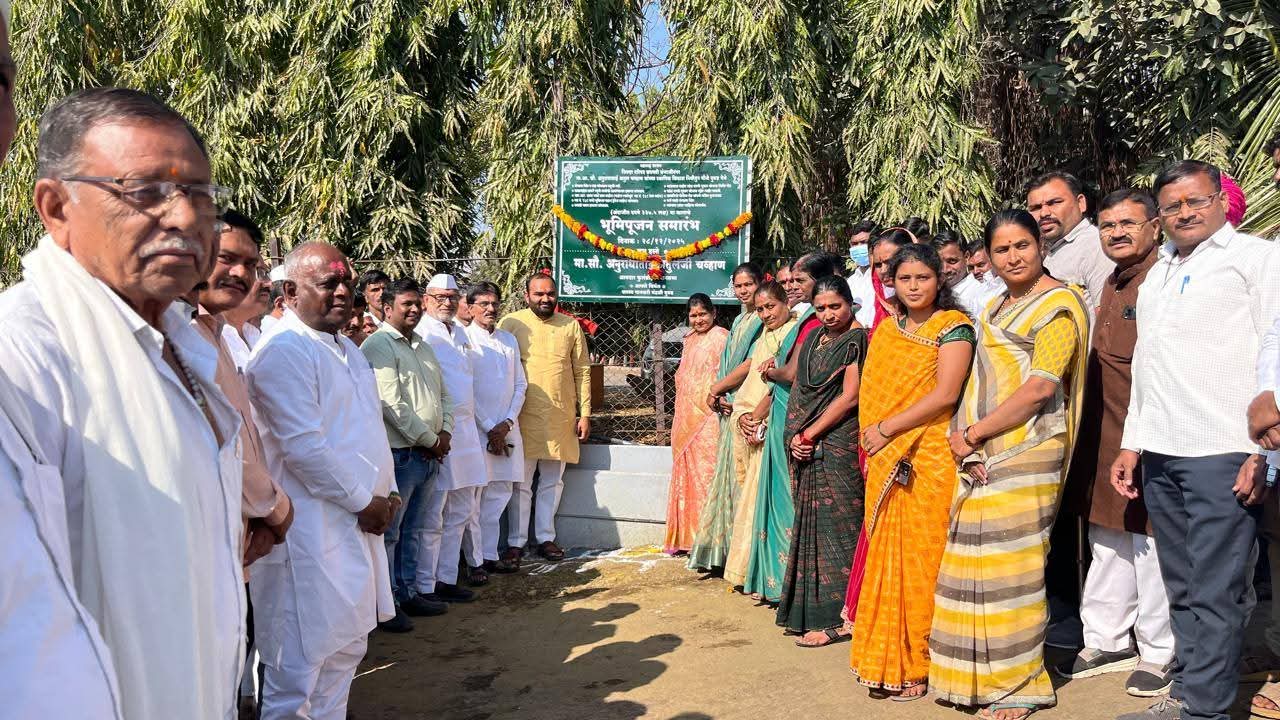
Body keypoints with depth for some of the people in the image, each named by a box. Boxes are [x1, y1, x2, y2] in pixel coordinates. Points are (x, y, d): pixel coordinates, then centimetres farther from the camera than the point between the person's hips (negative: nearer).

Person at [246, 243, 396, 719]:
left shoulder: (347, 351, 15)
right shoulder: (283, 351, -14)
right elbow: (303, 447, -20)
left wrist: (387, 491, 7)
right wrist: (364, 502, -12)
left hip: (358, 525, 9)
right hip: (311, 533, -9)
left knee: (345, 649, 17)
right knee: (300, 667, -1)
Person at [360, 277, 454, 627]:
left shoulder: (422, 346, 16)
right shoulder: (378, 345, -11)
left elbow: (444, 394, 18)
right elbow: (392, 404, -19)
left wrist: (445, 433, 0)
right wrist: (430, 440, -13)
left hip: (428, 454, 8)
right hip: (398, 453, -8)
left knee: (413, 529, 17)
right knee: (388, 532, 1)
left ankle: (408, 592, 28)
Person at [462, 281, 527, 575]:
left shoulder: (509, 340, 13)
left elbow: (520, 385, 11)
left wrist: (507, 423, -2)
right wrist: (490, 429, -10)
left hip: (507, 428, 6)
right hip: (476, 428, -6)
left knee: (500, 491, 9)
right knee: (474, 496, -3)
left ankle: (490, 555, 18)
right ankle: (475, 560, 5)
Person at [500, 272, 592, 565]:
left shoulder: (571, 326, 6)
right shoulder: (511, 323, -2)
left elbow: (582, 371, 8)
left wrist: (585, 413, 3)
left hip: (561, 418, 3)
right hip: (524, 417, -2)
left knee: (553, 482, 11)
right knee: (521, 484, 4)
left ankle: (545, 538, 23)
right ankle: (516, 543, 14)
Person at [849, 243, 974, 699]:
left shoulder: (952, 326, -4)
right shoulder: (886, 331, 15)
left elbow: (945, 394, -15)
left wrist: (886, 429, -13)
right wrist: (872, 440, 1)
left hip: (930, 460, -6)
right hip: (886, 464, 6)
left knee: (921, 557, -2)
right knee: (885, 555, 7)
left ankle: (919, 664, 8)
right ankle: (885, 657, 18)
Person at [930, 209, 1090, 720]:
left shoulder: (1058, 305, -7)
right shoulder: (996, 309, 18)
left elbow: (1039, 389, -16)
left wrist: (973, 433, -12)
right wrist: (962, 435, 0)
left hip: (1026, 455, -7)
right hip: (983, 457, 8)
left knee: (1010, 567, -4)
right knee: (977, 562, 9)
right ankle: (982, 675, 21)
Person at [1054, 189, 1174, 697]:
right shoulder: (1112, 284, 14)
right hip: (1103, 437, 9)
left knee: (1149, 545, 3)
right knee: (1107, 542, 16)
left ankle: (1160, 653, 19)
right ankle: (1106, 642, 29)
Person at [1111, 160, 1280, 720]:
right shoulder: (1158, 274, 21)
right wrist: (1132, 443, 19)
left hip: (1223, 453, -7)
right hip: (1160, 454, 7)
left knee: (1214, 592, -4)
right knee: (1181, 588, 13)